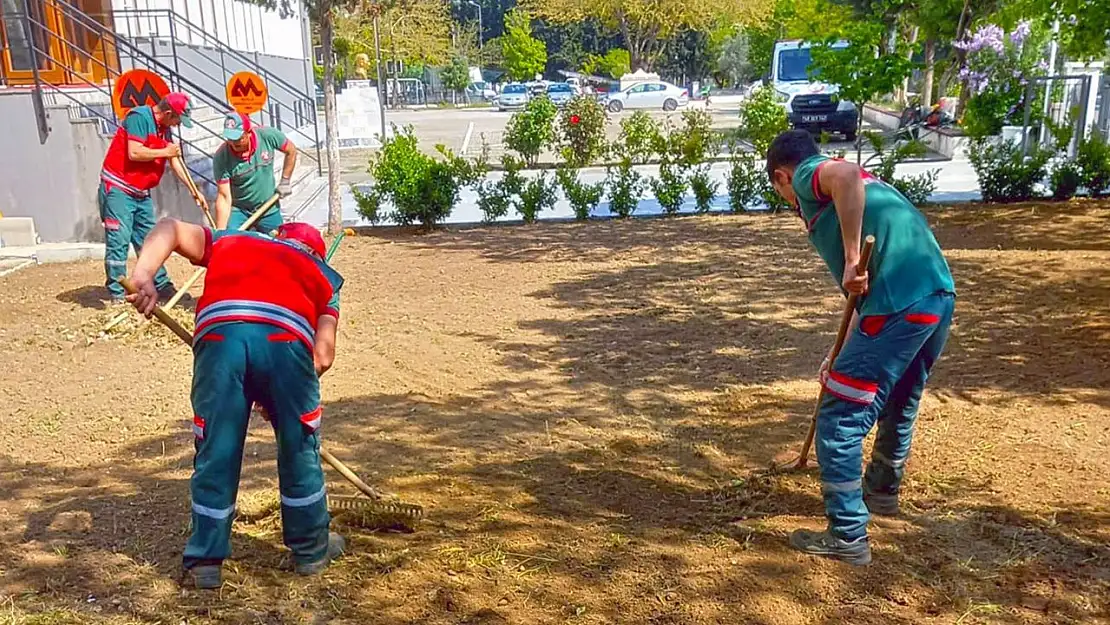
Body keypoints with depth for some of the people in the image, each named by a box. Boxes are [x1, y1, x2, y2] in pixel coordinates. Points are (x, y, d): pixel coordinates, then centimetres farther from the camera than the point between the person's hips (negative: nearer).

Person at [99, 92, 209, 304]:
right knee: (119, 241, -8)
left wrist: (195, 192, 12)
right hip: (117, 189, -9)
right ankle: (116, 293, -5)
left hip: (141, 193, 9)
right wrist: (165, 152, -12)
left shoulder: (164, 129, 11)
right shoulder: (139, 117, -14)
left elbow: (176, 163, 15)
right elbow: (134, 153, -25)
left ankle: (162, 287, 17)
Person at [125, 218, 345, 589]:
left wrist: (143, 274, 5)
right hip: (285, 340, 0)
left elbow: (171, 229, 20)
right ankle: (311, 549, 32)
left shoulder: (228, 242, 36)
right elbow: (323, 356, 19)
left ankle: (205, 561, 25)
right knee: (299, 450, 18)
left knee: (216, 453, 14)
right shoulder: (323, 275, 31)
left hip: (220, 337, 1)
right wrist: (278, 395, 29)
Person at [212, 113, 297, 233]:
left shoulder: (268, 136, -21)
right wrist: (220, 232, -27)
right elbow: (224, 197, -22)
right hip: (237, 211, -2)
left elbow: (291, 151, 0)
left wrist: (285, 182, 1)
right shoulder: (221, 158, -24)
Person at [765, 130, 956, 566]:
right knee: (899, 405, 30)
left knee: (839, 421, 2)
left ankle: (847, 536, 10)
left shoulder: (809, 175, 5)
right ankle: (882, 489, 52)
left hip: (899, 308, -9)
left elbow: (847, 176, -23)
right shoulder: (847, 188, 29)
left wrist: (852, 260, -21)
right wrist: (844, 355, 31)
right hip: (939, 296, 9)